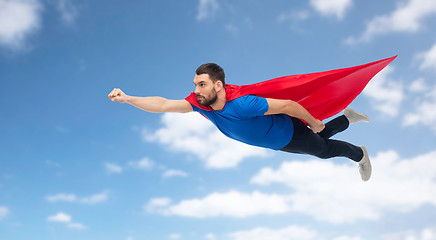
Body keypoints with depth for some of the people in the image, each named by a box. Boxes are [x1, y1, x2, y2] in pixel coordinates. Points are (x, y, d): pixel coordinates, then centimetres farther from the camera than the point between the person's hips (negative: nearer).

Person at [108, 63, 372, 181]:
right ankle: (347, 118, 55)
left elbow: (288, 105, -37)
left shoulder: (243, 105, -45)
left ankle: (360, 154, 51)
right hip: (278, 143, 6)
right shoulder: (201, 104, -24)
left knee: (323, 148, 21)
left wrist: (314, 122, -22)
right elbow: (163, 104, -26)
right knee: (319, 143, 31)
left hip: (290, 132, -6)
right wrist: (127, 98, -36)